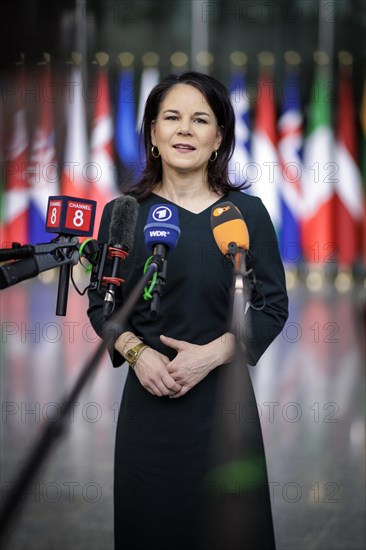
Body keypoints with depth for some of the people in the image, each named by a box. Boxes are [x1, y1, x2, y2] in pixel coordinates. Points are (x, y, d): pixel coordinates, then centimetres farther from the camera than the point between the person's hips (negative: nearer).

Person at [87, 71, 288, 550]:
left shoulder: (247, 213, -2)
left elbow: (274, 306, -1)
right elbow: (101, 304, 7)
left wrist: (211, 354, -14)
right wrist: (137, 352, -12)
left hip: (222, 393, -1)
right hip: (148, 397, 1)